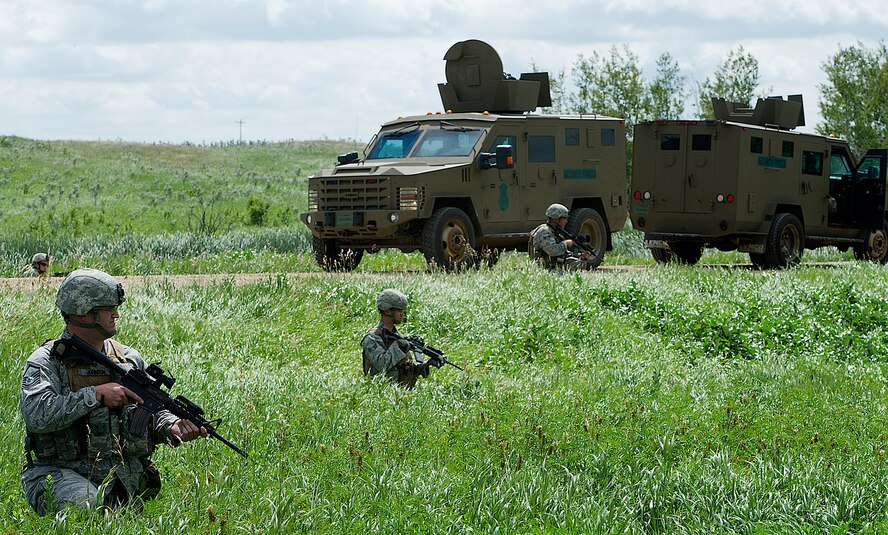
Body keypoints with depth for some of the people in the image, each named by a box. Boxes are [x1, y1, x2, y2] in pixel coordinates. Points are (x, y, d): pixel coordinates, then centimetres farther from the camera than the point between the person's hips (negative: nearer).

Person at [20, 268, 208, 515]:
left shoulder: (129, 359, 15)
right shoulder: (46, 361, -1)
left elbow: (153, 413, 20)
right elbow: (36, 414, -18)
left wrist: (172, 427, -4)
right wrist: (96, 395, -18)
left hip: (121, 478, 3)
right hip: (60, 474, -3)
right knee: (86, 508, -34)